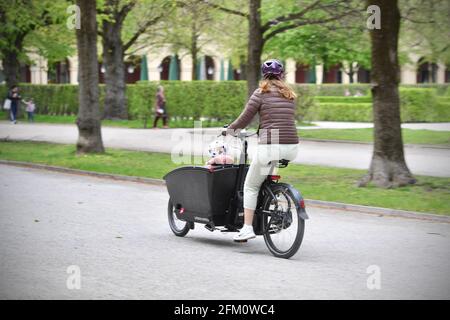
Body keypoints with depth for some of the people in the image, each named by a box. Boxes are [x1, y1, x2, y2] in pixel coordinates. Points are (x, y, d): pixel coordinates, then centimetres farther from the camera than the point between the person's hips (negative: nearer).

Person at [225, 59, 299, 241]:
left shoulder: (261, 93, 0)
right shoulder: (290, 95, 16)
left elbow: (244, 120, 0)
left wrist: (228, 130, 19)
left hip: (270, 146, -5)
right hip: (292, 147, 5)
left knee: (250, 186, 7)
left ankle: (247, 228, -1)